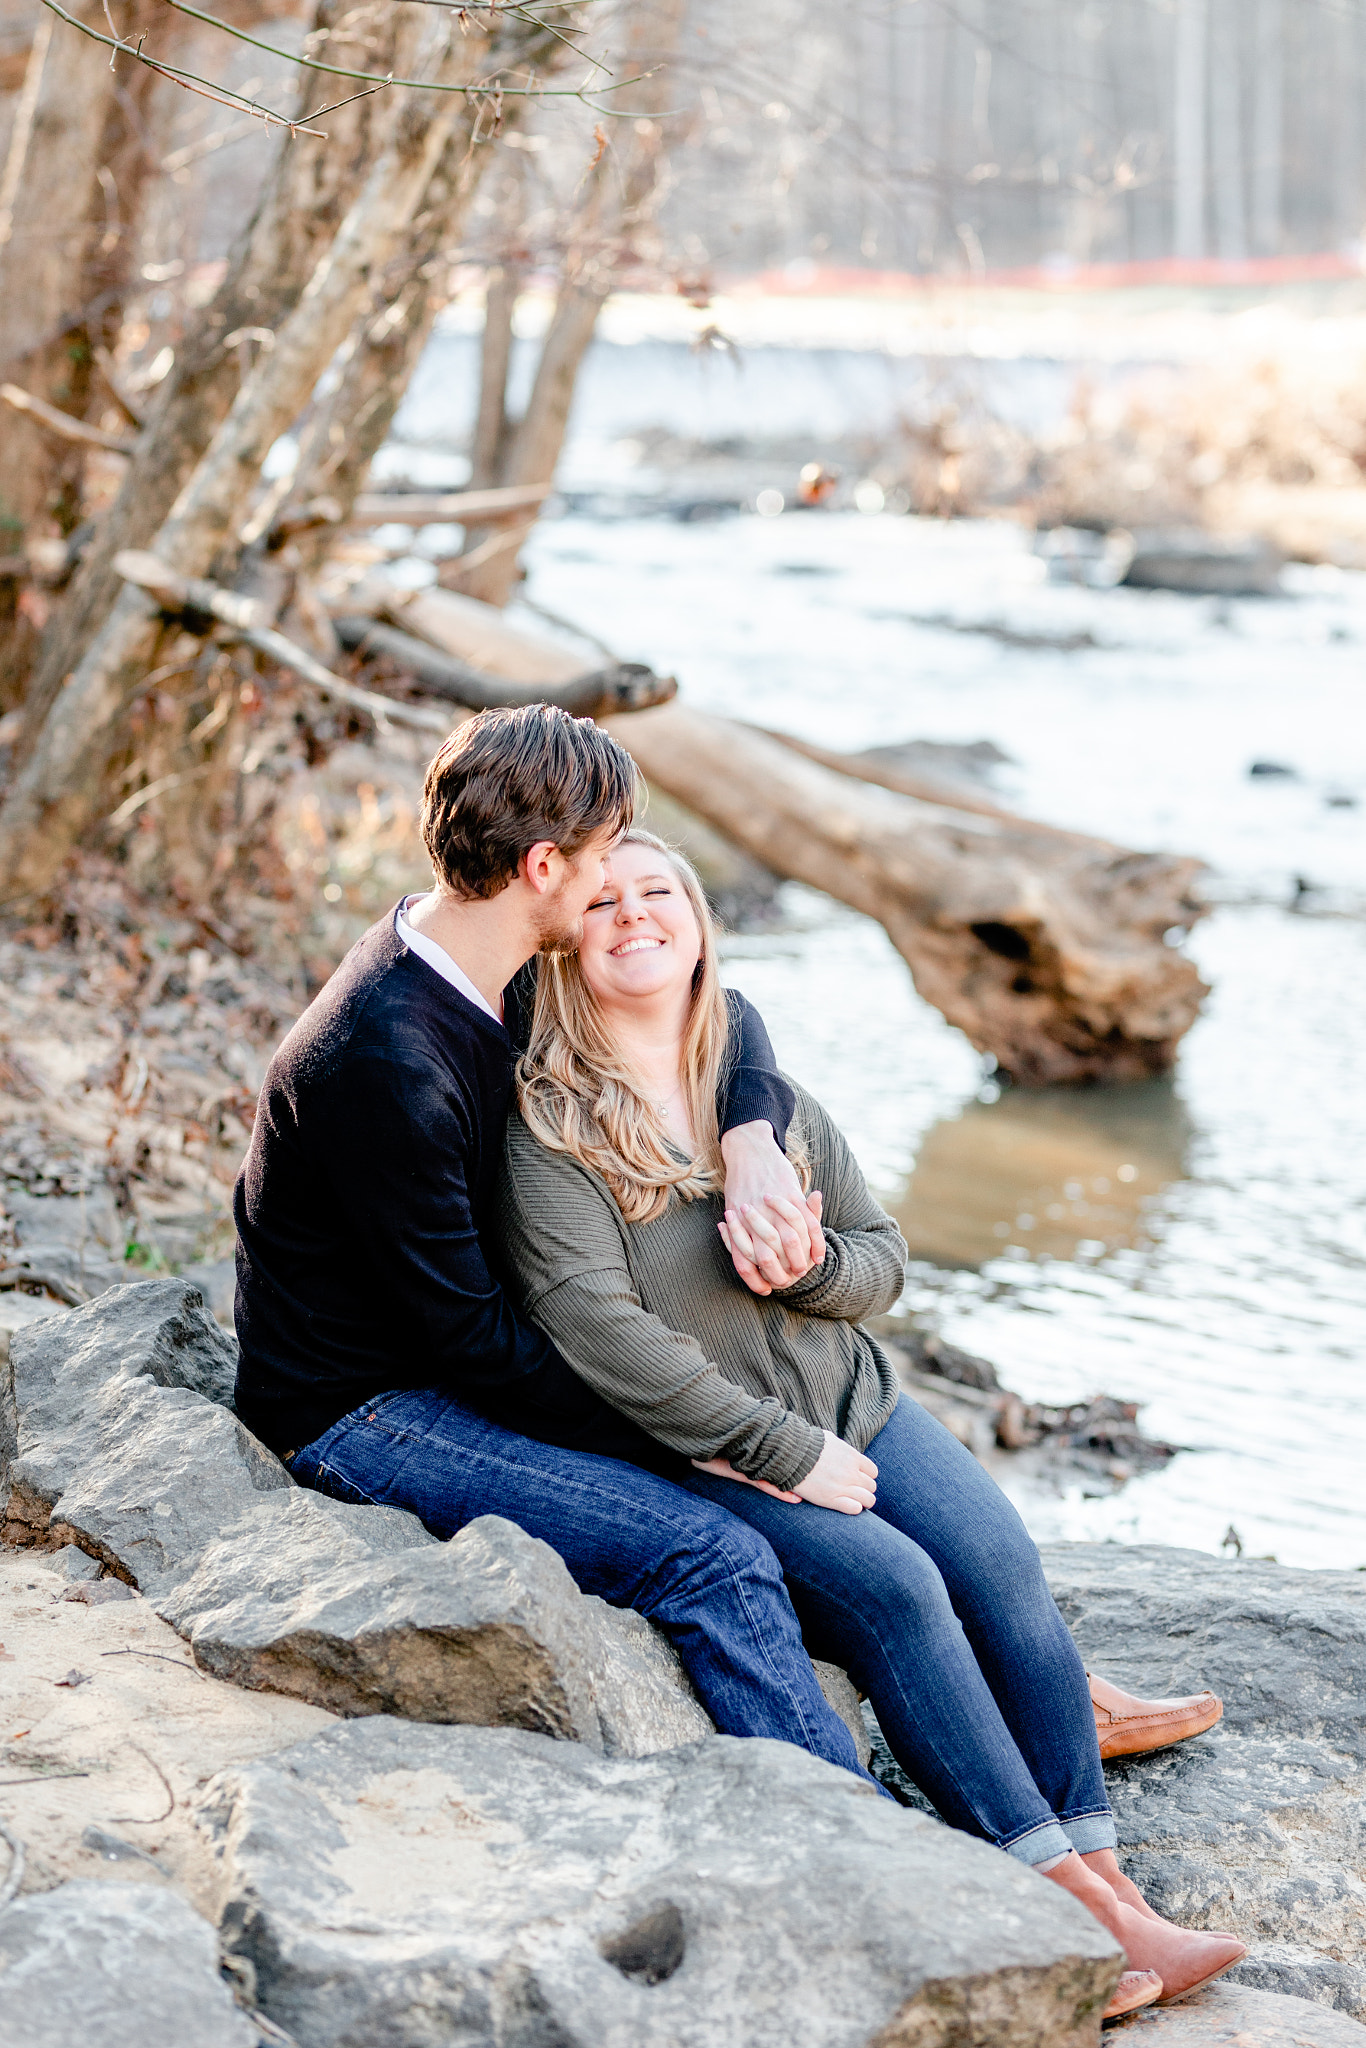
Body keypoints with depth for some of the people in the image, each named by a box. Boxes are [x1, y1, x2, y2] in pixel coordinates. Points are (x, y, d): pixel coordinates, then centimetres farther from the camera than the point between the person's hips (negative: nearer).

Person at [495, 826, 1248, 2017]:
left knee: (1000, 1561, -16)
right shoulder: (548, 1126, -11)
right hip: (697, 1453, -6)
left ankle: (1101, 1868, -12)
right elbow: (600, 1335, -20)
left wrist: (809, 1267, -15)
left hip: (851, 1403, 6)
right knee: (892, 1585, -25)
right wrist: (781, 1453, -20)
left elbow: (884, 1259, 11)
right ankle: (1066, 1901, -21)